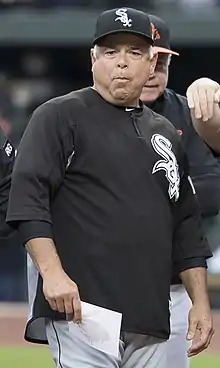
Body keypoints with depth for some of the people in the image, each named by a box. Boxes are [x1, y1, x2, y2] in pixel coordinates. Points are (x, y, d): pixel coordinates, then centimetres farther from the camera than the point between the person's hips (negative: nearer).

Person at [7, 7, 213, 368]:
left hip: (150, 320, 7)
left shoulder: (165, 134, 21)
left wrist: (200, 301, 16)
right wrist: (52, 272, -20)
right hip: (80, 309, -7)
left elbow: (186, 224, 24)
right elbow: (28, 199, -9)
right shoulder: (60, 117, 1)